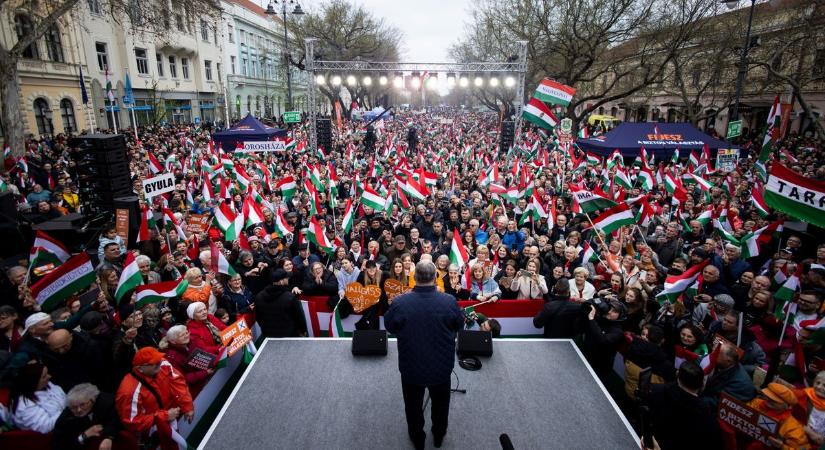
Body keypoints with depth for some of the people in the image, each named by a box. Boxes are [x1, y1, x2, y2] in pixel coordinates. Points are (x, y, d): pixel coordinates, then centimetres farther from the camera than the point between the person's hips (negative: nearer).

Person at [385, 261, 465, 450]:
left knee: (413, 405, 26)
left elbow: (390, 327, -6)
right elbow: (459, 325, -4)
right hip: (442, 367, 1)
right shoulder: (449, 301, -24)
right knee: (440, 404, 29)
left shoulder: (399, 302, -26)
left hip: (411, 367, -1)